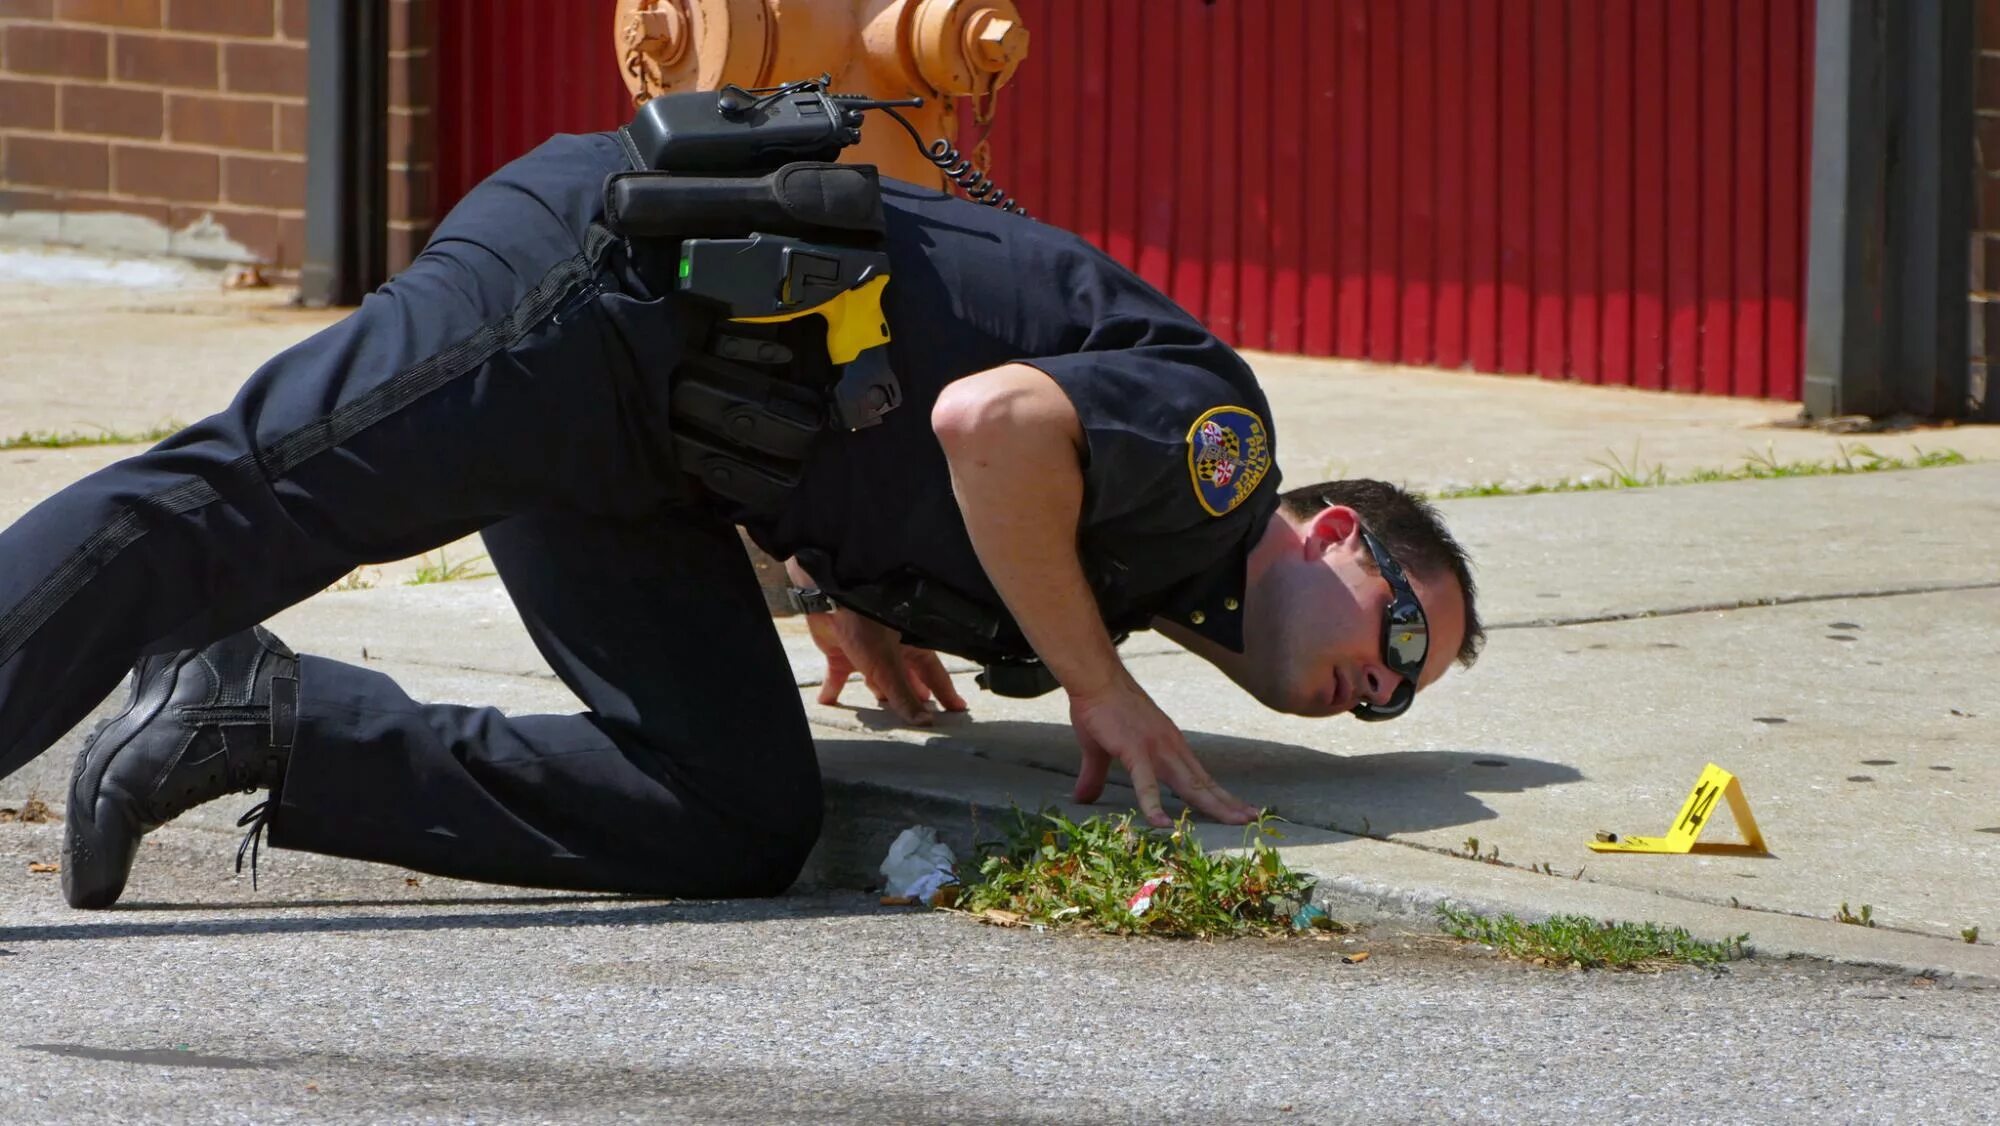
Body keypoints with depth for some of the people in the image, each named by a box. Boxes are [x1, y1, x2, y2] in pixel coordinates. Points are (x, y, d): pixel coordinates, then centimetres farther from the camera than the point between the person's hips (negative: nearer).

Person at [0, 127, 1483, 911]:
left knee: (746, 827, -7)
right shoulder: (1216, 431, -2)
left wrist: (852, 601, 22)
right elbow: (988, 423, -22)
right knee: (249, 497, -26)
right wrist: (1101, 690, -11)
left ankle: (270, 728, -11)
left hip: (655, 456, 9)